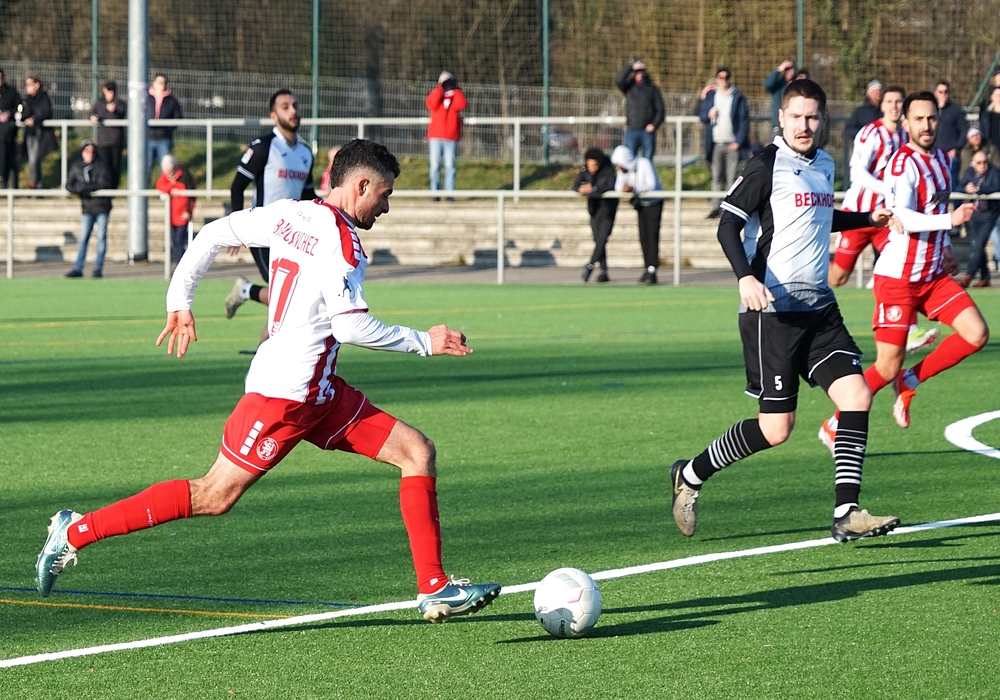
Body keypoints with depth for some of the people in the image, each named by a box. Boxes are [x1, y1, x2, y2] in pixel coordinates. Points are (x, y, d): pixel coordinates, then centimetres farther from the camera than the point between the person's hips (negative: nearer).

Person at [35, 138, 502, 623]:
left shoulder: (291, 215, 11)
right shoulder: (341, 237, -15)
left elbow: (213, 233, 15)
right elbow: (351, 325, -20)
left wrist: (179, 302, 19)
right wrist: (423, 342, -9)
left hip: (319, 392, 10)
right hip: (285, 392, -10)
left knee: (417, 452, 4)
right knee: (215, 497, -6)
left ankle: (434, 589, 1)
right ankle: (76, 532, 2)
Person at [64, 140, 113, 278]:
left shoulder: (101, 167, -2)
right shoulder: (76, 167, 7)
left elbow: (104, 183, -14)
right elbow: (69, 185, 5)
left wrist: (84, 187, -17)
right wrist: (80, 191, -14)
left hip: (102, 206, -2)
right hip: (87, 208, 2)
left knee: (101, 238, -1)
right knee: (83, 238, -1)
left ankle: (98, 268, 3)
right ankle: (77, 268, 1)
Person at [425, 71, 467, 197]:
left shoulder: (456, 96, 12)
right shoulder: (435, 94, 11)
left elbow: (461, 104, -10)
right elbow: (431, 104, -11)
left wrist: (456, 90, -1)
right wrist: (440, 89, -6)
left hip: (451, 138, 0)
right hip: (436, 137, 0)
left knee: (450, 167, -4)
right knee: (435, 166, -3)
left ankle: (450, 192, -4)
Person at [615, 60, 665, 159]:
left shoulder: (652, 89, 8)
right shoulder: (629, 87, 8)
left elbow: (660, 110, 6)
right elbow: (619, 80, -13)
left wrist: (654, 125, -7)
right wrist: (630, 66, -15)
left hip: (648, 131, 0)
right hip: (632, 131, 0)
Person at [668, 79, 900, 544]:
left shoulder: (825, 165, 15)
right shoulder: (767, 166, -9)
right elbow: (728, 225, -13)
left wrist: (867, 219, 33)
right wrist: (745, 277, -27)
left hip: (819, 307, 7)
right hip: (772, 310, -7)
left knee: (856, 396, -8)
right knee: (776, 428, -6)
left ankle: (846, 514, -7)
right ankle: (691, 475, 15)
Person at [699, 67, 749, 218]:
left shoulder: (738, 98, 3)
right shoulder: (710, 96, 12)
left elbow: (744, 120, 0)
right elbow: (701, 114, 16)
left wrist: (739, 141, -8)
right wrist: (708, 115, -8)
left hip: (732, 144, -3)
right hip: (716, 143, 3)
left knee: (732, 178, -3)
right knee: (716, 178, 3)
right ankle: (716, 207, 4)